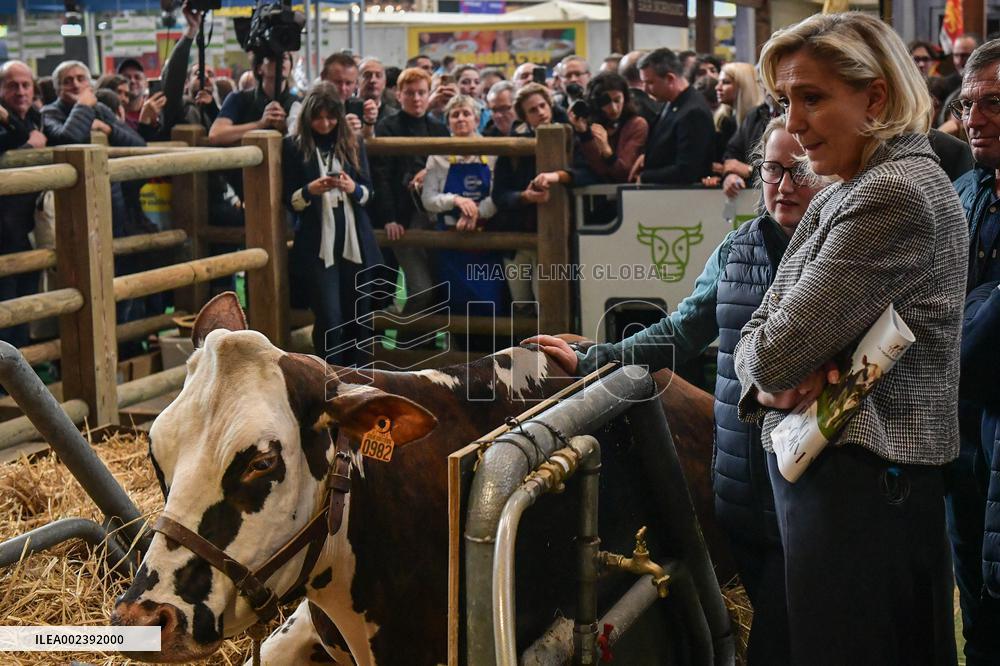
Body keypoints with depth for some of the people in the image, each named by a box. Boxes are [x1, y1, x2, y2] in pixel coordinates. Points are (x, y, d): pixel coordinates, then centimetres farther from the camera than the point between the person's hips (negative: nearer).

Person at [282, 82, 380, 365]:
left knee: (358, 320, 7)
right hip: (317, 246, -3)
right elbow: (290, 200, 1)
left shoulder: (352, 142, 9)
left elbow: (369, 192, 8)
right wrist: (311, 190, -19)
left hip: (355, 243, 3)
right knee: (330, 322, -8)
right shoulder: (293, 145, 2)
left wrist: (353, 188, -14)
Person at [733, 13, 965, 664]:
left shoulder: (897, 195, -18)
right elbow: (756, 336, 11)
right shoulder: (844, 194, 13)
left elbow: (781, 350, -22)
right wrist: (769, 384, -11)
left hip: (863, 480, -9)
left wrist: (772, 367, 0)